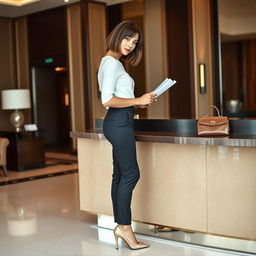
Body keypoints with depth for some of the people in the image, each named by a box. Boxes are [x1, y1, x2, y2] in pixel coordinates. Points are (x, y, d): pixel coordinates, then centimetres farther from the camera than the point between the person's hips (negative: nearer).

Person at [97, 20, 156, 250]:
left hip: (119, 122, 10)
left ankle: (120, 226, 15)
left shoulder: (115, 62, 20)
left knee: (120, 175, 9)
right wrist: (137, 101, -15)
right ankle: (125, 226, -1)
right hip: (119, 123, -10)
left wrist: (140, 103, 10)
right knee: (130, 173, -7)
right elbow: (107, 100, -20)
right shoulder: (111, 62, -11)